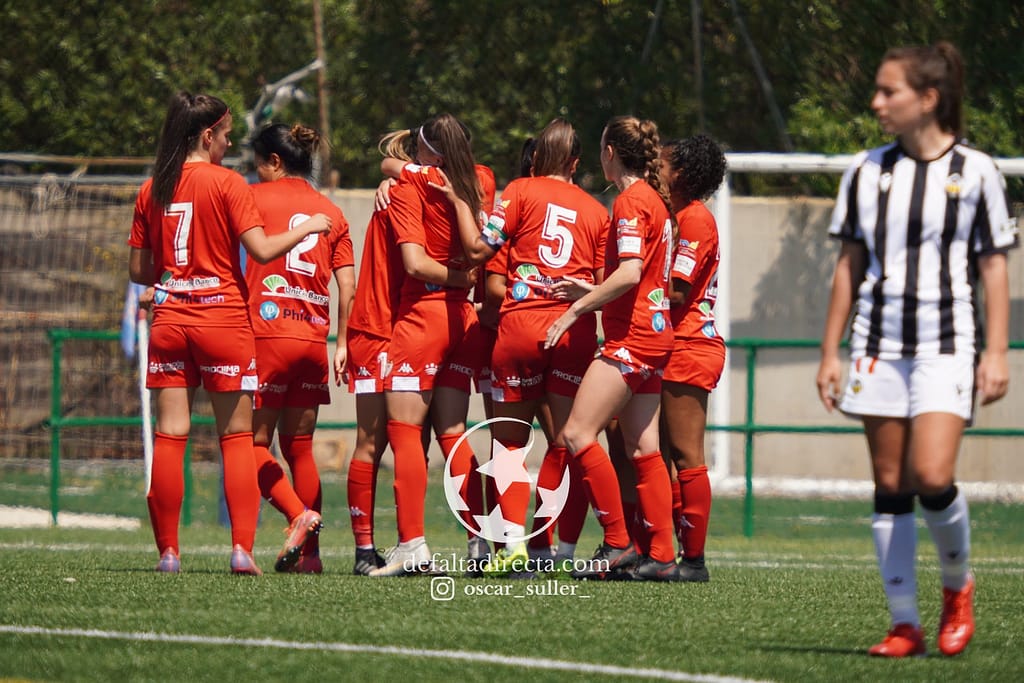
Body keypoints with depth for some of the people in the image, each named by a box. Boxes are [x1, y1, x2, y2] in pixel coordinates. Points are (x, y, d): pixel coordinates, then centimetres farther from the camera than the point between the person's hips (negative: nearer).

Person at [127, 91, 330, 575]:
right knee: (236, 437, 4)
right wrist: (307, 228, 1)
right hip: (223, 319, -3)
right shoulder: (227, 184, -7)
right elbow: (261, 249, -14)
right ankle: (242, 547, -5)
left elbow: (139, 270, 9)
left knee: (169, 438, 4)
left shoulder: (152, 191, 6)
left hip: (169, 320, 4)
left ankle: (168, 551, 2)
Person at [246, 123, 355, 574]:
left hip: (268, 333, -5)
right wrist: (341, 343, 13)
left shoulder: (256, 197, 1)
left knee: (254, 442, 2)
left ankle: (299, 515, -19)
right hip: (314, 336, 5)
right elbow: (347, 285, 8)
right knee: (299, 447, 11)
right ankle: (309, 553, 7)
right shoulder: (332, 212, 13)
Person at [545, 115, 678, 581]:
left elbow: (630, 273, -22)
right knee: (643, 449, 8)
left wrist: (577, 309, -16)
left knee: (577, 434, -12)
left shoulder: (631, 201, -11)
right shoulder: (656, 200, 17)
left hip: (631, 337, -10)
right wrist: (588, 290, 21)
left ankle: (617, 545, -13)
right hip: (653, 335, 10)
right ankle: (662, 557, 6)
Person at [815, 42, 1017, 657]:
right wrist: (830, 352, 9)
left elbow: (994, 266, 1)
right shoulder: (867, 172, 8)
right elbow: (849, 266, 12)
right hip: (880, 344, 4)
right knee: (890, 486, 1)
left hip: (948, 343, -4)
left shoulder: (975, 170, -1)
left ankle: (959, 584, 9)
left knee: (932, 476, -18)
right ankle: (905, 624, 5)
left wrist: (997, 353, -5)